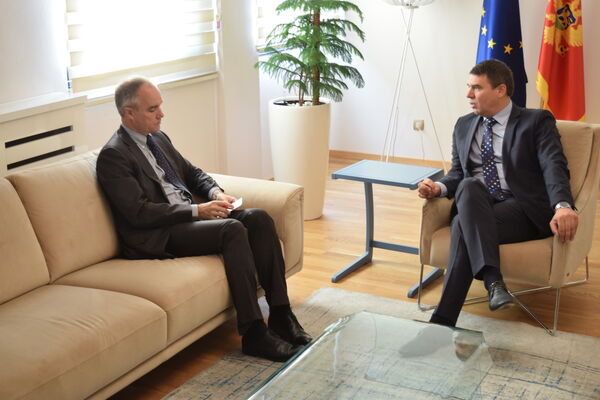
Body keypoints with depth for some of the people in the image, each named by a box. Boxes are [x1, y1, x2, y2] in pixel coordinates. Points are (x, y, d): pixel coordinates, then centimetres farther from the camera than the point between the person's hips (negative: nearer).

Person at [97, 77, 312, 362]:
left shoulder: (158, 138, 17)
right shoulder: (113, 156, -10)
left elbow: (192, 173, 26)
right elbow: (140, 213, -18)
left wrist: (215, 193, 3)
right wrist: (197, 211, -18)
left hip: (189, 218, 9)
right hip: (157, 236, -8)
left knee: (258, 218, -13)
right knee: (232, 229, -30)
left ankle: (280, 314, -13)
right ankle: (253, 333, -27)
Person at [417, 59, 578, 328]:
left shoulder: (537, 121, 4)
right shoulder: (464, 126, 20)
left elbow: (554, 166, -10)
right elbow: (458, 172, 19)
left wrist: (562, 206, -31)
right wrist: (439, 187, -7)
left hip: (525, 210, -4)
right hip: (476, 208, 4)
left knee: (463, 226, -32)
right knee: (469, 186, -33)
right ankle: (492, 280, -41)